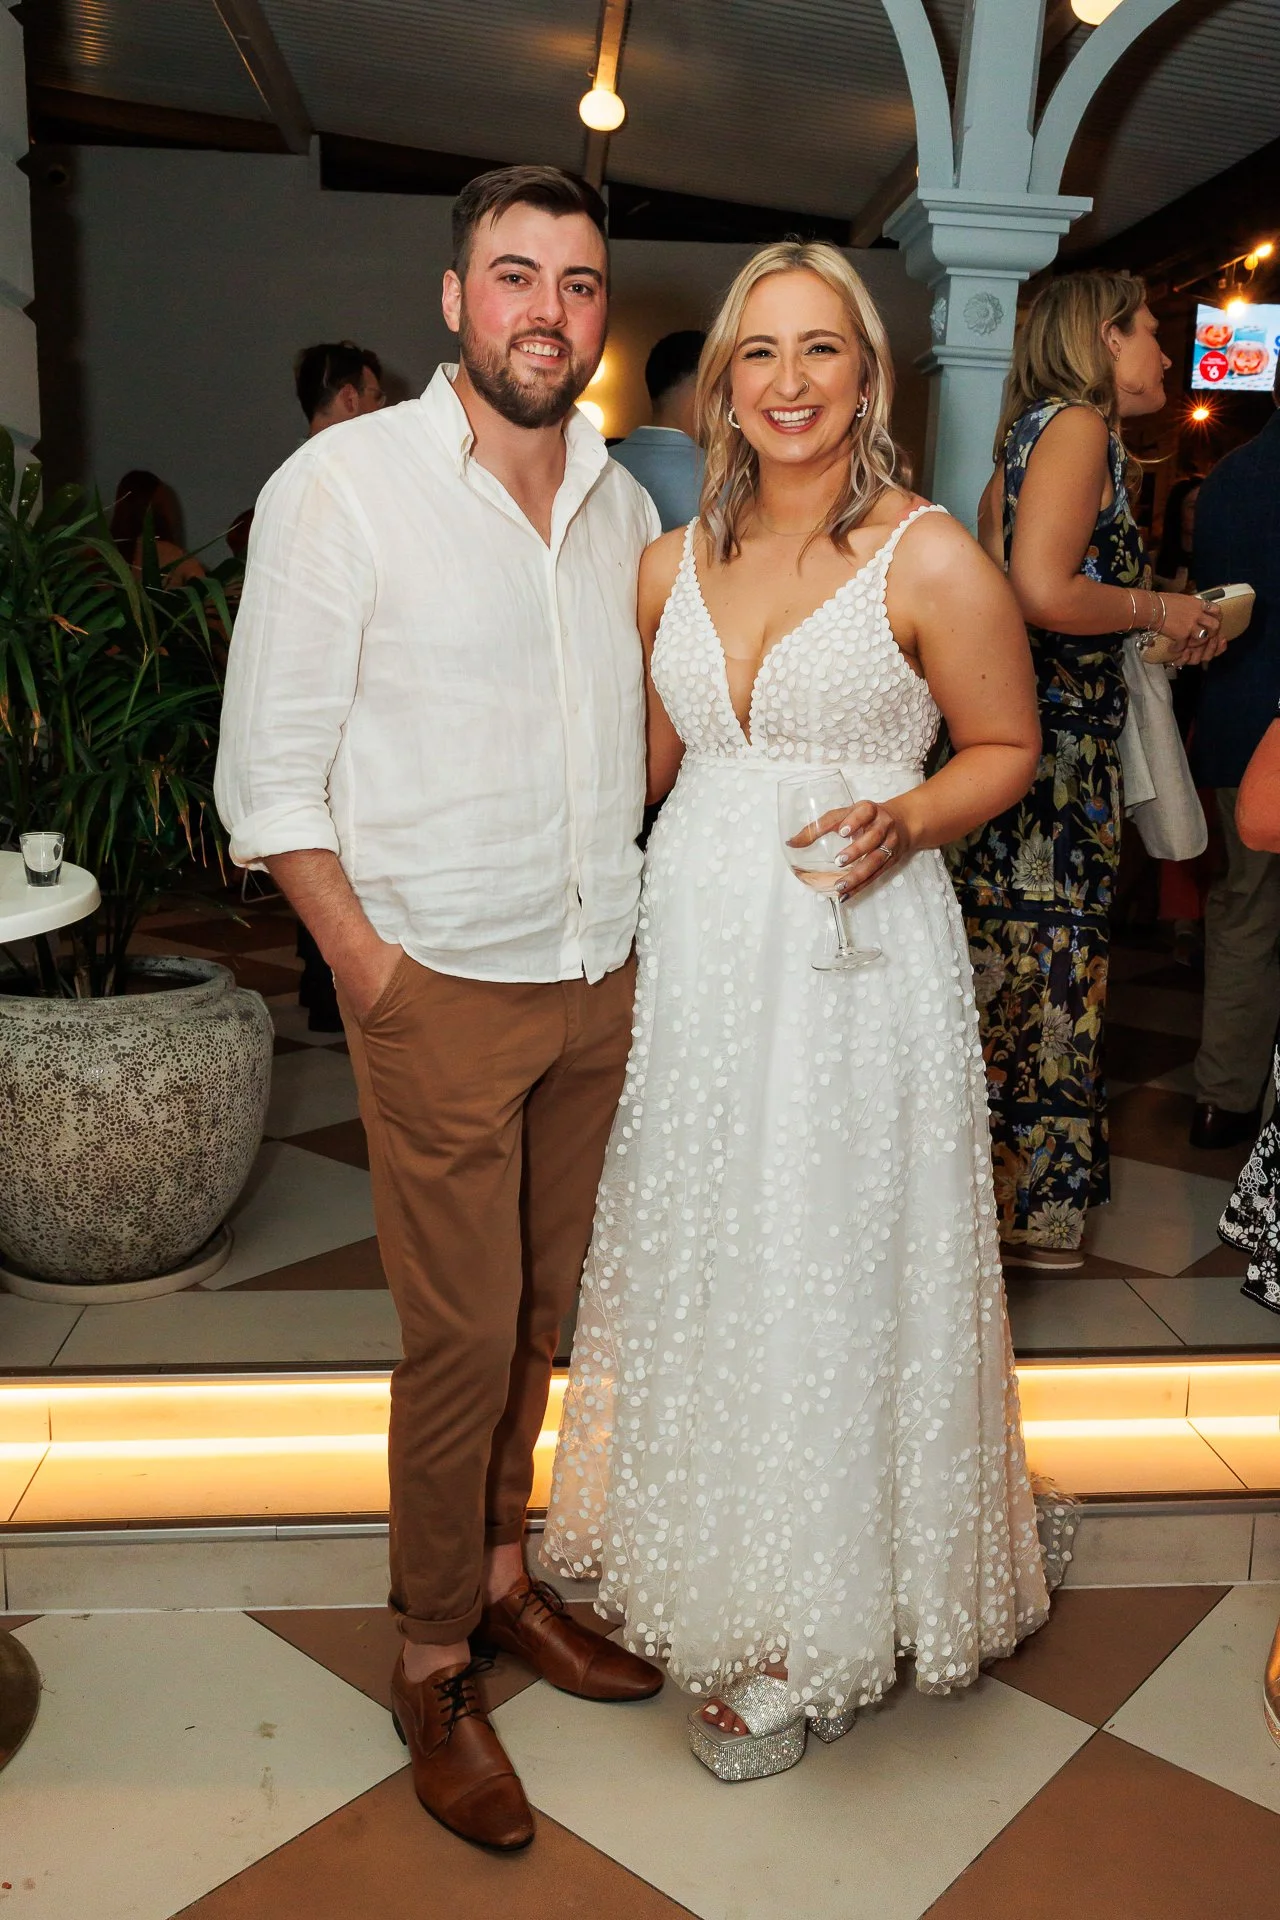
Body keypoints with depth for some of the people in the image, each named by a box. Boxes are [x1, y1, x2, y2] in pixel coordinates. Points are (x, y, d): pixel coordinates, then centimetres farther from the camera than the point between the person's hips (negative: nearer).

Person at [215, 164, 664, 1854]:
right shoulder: (341, 485, -8)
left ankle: (504, 1569, 37)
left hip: (604, 984, 5)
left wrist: (639, 926, 9)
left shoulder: (623, 504, 9)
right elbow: (269, 776, -8)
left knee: (549, 1310, 15)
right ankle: (433, 1662, 24)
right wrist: (371, 971, -11)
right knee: (464, 1335, 2)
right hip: (444, 992, -5)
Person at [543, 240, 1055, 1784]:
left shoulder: (931, 560, -6)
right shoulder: (672, 564, 9)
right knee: (694, 1263, 14)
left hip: (856, 957, -5)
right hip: (693, 947, 5)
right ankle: (697, 1562, 38)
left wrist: (904, 818, -17)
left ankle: (811, 1639, 26)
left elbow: (1006, 748, 1)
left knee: (828, 1276, 4)